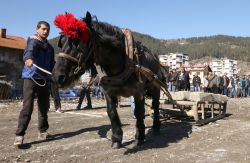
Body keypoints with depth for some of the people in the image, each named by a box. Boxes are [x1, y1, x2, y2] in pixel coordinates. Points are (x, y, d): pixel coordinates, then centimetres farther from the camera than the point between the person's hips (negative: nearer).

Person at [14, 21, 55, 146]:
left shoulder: (49, 47, 17)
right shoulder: (33, 41, -4)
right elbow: (29, 51, -28)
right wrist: (28, 58, -50)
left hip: (44, 80, 6)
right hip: (31, 78, -6)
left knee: (44, 107, 9)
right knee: (27, 107, -11)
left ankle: (43, 131, 22)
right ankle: (19, 135, -7)